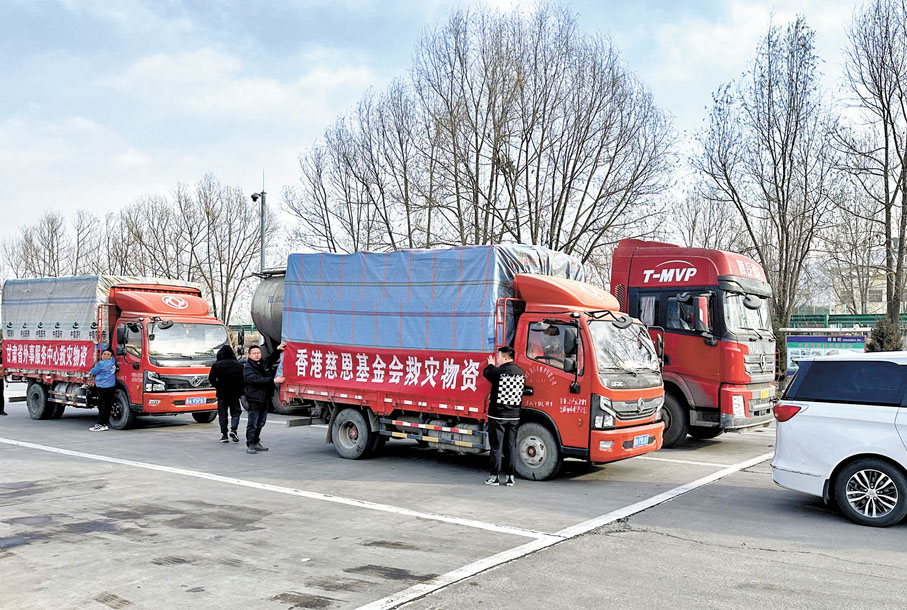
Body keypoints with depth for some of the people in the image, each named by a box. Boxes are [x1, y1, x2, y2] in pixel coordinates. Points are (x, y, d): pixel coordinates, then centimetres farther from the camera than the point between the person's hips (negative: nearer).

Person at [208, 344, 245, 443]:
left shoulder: (216, 365, -2)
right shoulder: (239, 365, 2)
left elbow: (211, 378, -7)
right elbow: (244, 379, 0)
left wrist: (218, 387, 4)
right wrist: (240, 391, 6)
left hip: (222, 394, -1)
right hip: (235, 394, 1)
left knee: (222, 414, 8)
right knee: (235, 412, 10)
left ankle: (224, 434, 4)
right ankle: (233, 429, -12)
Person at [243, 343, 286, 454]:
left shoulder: (264, 362, 10)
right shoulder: (247, 368, -9)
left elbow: (272, 358, 27)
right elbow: (257, 380, -21)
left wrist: (278, 350, 9)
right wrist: (273, 380, -26)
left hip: (265, 399, 7)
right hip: (254, 399, -7)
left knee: (260, 423, 13)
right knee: (252, 423, -5)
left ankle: (256, 443, 23)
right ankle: (250, 445, 0)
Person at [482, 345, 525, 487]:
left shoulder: (499, 371, -14)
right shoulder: (521, 373, 4)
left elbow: (486, 373, 5)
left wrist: (491, 365, 27)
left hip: (497, 415, -5)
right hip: (514, 416, 5)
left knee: (496, 447, 3)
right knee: (511, 447, 9)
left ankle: (495, 476, 7)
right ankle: (510, 477, 12)